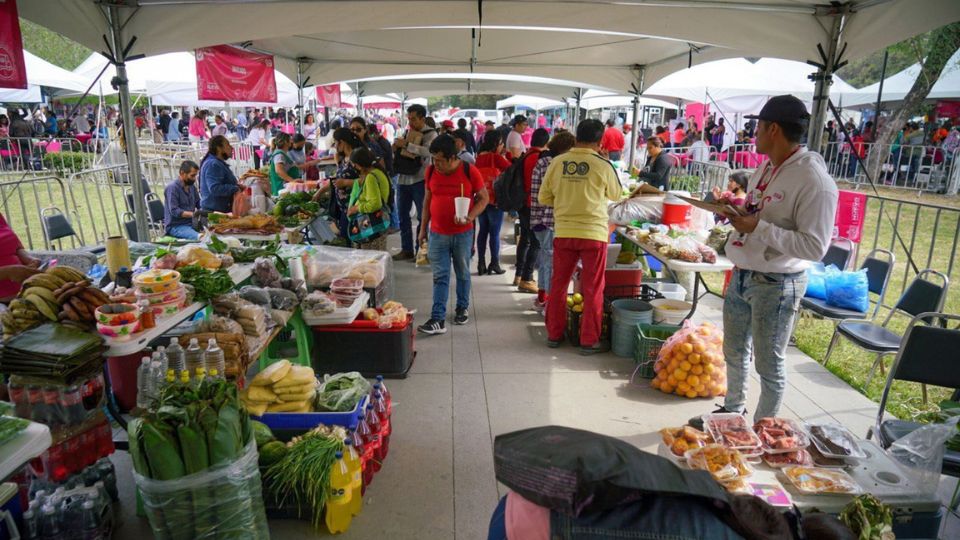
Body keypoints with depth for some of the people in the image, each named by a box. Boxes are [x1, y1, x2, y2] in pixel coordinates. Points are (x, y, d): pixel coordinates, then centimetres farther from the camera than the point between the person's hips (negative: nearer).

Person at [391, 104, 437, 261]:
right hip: (403, 178, 6)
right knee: (403, 215, 9)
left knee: (422, 216, 3)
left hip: (420, 180, -6)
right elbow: (398, 150, 22)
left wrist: (406, 144, -23)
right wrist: (396, 146, -1)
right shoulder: (407, 131, 12)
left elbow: (427, 151, -25)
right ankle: (406, 249, 18)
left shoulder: (431, 134, -6)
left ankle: (421, 250, 12)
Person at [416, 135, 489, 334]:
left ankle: (462, 309, 32)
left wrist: (469, 217, -18)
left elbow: (484, 198, -2)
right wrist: (423, 228, 10)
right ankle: (438, 320, -1)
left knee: (463, 274, 14)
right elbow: (427, 200, 9)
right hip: (437, 233, 2)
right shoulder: (430, 171, -1)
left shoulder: (470, 171, -10)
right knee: (440, 277, -1)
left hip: (463, 233, -1)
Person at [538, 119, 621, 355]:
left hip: (563, 232, 3)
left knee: (558, 284, 15)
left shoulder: (557, 163, -2)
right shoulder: (603, 166, -8)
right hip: (594, 233, -2)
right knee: (593, 289, 7)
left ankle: (554, 334, 24)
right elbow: (615, 195, 8)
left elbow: (543, 198, 5)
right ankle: (589, 341, 14)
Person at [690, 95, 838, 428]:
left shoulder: (814, 181, -20)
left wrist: (758, 227, -26)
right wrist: (737, 210, 1)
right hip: (742, 275, 9)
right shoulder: (766, 167, 8)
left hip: (776, 285, -9)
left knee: (769, 364, 7)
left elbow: (815, 247, -25)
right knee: (734, 351, 22)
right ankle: (733, 409, 43)